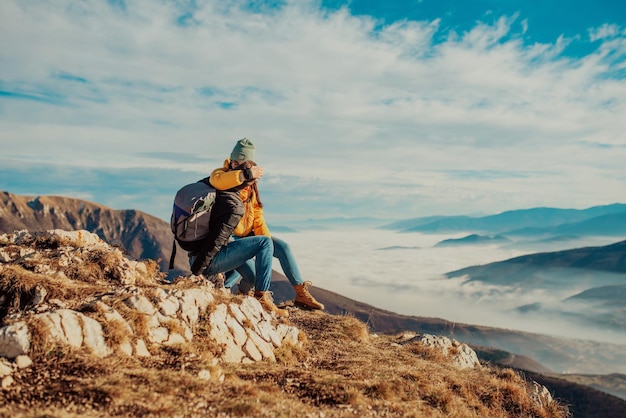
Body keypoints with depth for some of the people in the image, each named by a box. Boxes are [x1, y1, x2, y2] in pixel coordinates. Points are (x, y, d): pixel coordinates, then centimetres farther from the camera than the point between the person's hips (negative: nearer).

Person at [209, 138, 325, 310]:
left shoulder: (250, 183, 9)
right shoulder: (223, 174, -10)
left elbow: (256, 213, 6)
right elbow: (216, 180, -38)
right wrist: (246, 175, -37)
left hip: (248, 234, 7)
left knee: (282, 247, -5)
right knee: (251, 276, -22)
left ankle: (301, 294, 3)